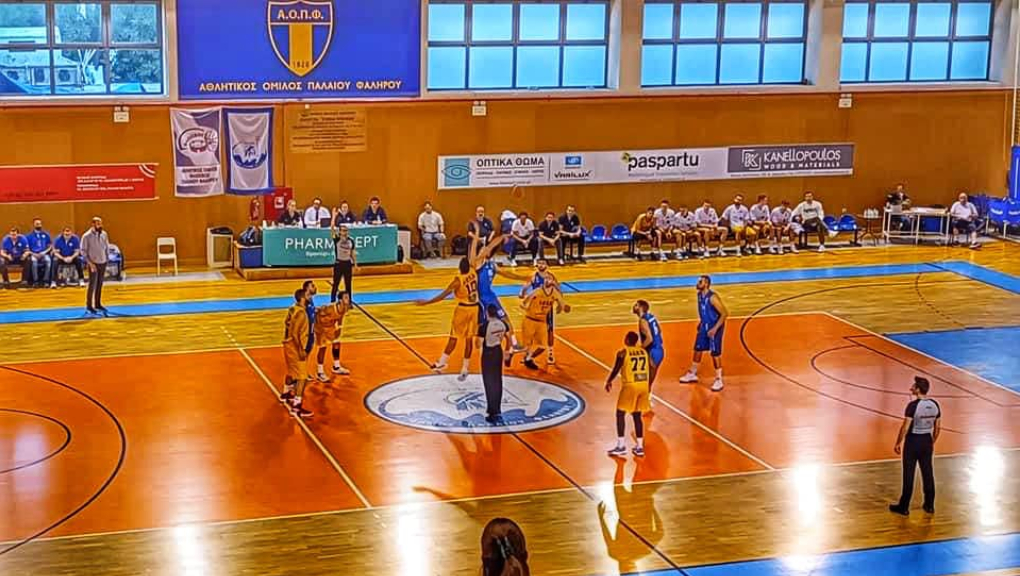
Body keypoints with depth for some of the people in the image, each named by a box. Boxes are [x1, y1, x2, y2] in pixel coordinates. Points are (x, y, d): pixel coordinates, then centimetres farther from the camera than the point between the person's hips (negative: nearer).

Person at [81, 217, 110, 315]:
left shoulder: (104, 234, 3)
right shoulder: (86, 236, -10)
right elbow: (83, 251, -9)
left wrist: (107, 258, 8)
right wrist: (90, 263, -15)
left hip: (103, 263, 5)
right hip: (93, 263, -5)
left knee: (100, 284, 10)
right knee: (92, 285, -3)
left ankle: (98, 304, 20)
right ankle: (89, 305, 6)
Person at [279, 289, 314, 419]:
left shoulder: (293, 309, 6)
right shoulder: (300, 313, -23)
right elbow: (296, 333, -26)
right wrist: (301, 350, -22)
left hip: (289, 346, 10)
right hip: (296, 348, -10)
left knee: (292, 371, 28)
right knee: (302, 377, -8)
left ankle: (285, 394, 48)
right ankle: (296, 407, -11)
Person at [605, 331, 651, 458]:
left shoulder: (623, 353, -6)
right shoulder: (644, 351, 10)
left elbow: (616, 370, -4)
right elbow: (651, 369, 11)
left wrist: (609, 382, 13)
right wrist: (649, 385, 24)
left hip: (630, 385, -6)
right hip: (644, 385, 6)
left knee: (620, 414, 6)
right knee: (637, 415, 15)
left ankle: (621, 446, 3)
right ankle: (640, 447, 15)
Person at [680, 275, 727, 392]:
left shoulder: (713, 298, -26)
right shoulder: (699, 295, 0)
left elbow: (725, 313, -25)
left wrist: (715, 329, -27)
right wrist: (701, 322, 18)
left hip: (714, 327, -8)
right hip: (704, 325, 8)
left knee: (715, 354, -2)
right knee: (697, 349, 16)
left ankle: (719, 380, 9)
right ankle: (692, 374, 33)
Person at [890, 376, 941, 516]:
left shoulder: (913, 405, -19)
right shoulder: (934, 405, 0)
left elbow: (905, 427, -18)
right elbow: (938, 427, 7)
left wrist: (898, 443, -7)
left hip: (913, 441, -5)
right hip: (927, 441, 5)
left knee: (908, 475, 3)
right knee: (928, 473, 14)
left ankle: (904, 507, 10)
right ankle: (929, 505, 22)